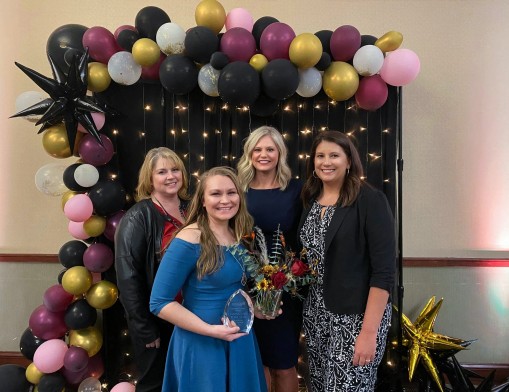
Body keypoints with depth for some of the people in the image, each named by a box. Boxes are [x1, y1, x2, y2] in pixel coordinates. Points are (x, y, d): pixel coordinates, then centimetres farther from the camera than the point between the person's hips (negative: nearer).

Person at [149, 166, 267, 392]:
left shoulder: (241, 236, 0)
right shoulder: (190, 240, -21)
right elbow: (159, 303, -19)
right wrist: (210, 330, -22)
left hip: (240, 338, 7)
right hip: (201, 343, -6)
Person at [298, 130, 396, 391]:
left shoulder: (370, 200, -13)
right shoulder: (311, 199, 6)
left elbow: (384, 269, -17)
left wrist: (369, 331, -20)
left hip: (357, 316, -6)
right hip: (315, 313, 6)